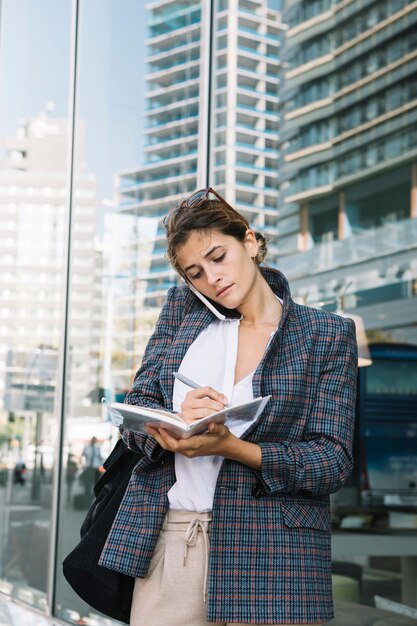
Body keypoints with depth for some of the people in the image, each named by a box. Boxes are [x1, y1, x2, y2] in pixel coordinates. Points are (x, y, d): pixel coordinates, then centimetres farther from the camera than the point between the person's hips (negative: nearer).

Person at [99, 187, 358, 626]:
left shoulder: (328, 336, 2)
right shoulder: (181, 308, 11)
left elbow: (333, 461, -4)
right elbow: (135, 408, 7)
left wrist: (228, 446, -19)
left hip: (270, 556, -2)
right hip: (166, 543, 3)